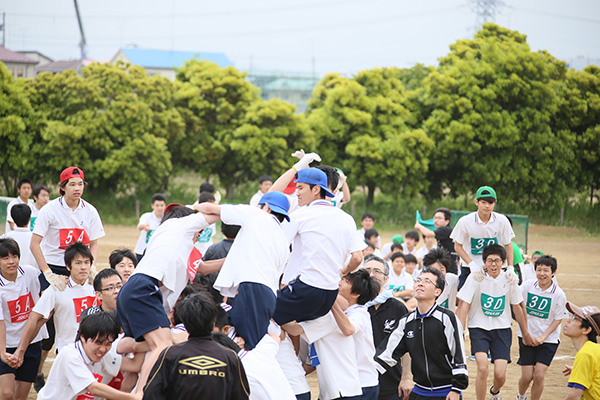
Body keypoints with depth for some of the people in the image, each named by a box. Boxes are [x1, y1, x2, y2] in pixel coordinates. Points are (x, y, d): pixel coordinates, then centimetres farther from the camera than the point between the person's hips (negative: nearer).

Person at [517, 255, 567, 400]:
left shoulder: (559, 294, -10)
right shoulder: (527, 285, -5)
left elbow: (558, 319, -2)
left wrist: (543, 337, -13)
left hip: (548, 340, -1)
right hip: (526, 337, 1)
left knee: (539, 376, -11)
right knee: (527, 376, 0)